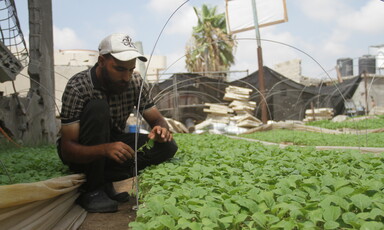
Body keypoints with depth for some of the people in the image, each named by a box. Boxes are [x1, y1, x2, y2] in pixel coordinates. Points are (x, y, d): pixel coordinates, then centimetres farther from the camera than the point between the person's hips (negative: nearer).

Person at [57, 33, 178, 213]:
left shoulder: (135, 82, -12)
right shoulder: (77, 87, -25)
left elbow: (157, 119, -6)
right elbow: (67, 150, -29)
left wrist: (161, 130, -32)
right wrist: (104, 149, -48)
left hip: (113, 143, 5)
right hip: (82, 152, -4)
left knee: (167, 146, -16)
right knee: (98, 108, -33)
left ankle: (106, 178, -14)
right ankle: (91, 189, -22)